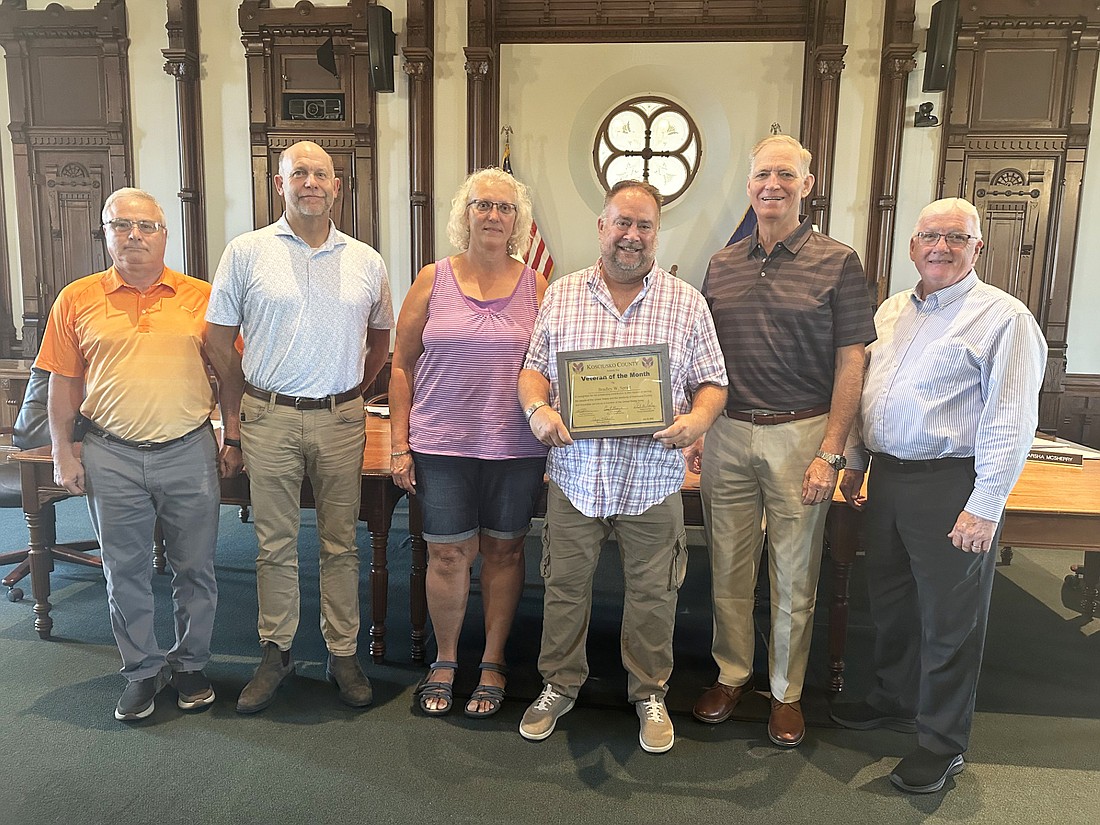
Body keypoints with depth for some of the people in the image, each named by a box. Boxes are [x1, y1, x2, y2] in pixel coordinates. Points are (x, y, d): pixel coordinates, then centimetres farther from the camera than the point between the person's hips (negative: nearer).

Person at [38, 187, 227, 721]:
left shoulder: (201, 297, 2)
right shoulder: (77, 300, 4)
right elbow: (64, 382, 7)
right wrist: (63, 452, 3)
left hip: (190, 453, 0)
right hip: (111, 458, 1)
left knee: (195, 567, 9)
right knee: (125, 571, 10)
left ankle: (190, 664, 28)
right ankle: (142, 670, 28)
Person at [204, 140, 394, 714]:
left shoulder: (366, 262, 7)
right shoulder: (246, 253, 1)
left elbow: (380, 340, 19)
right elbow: (219, 339, 5)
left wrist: (350, 396, 11)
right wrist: (236, 414, 3)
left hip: (341, 420, 1)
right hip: (270, 419, -1)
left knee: (340, 544, 9)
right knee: (275, 544, 8)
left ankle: (343, 655, 22)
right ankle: (276, 651, 24)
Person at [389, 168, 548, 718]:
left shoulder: (537, 288, 5)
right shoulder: (433, 281, 3)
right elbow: (401, 365, 4)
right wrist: (399, 444, -1)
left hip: (516, 447, 1)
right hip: (441, 445, 0)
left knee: (503, 550, 10)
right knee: (448, 553, 5)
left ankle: (493, 662, 29)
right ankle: (445, 660, 28)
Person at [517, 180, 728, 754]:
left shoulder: (687, 303, 3)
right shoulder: (562, 295, 6)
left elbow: (711, 383, 4)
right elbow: (534, 368, 8)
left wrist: (697, 420, -17)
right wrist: (538, 409, -13)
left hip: (653, 479, -1)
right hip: (575, 474, 1)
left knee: (652, 594, 11)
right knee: (565, 584, 13)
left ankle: (649, 693, 33)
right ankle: (560, 685, 34)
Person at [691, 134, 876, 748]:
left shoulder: (838, 263, -2)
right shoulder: (721, 266, 10)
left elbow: (850, 365, -5)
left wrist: (830, 454, -11)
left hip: (800, 435, -3)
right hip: (727, 435, 4)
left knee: (795, 576, 8)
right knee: (729, 568, 12)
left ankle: (787, 691, 27)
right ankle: (732, 675, 31)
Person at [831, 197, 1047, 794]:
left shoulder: (1003, 317, -9)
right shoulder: (891, 310, 13)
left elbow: (1012, 421, -15)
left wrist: (985, 507, -19)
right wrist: (854, 463, 17)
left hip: (951, 485, -6)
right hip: (886, 476, 7)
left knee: (948, 621, 5)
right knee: (889, 601, 19)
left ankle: (942, 742, 22)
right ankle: (895, 699, 39)